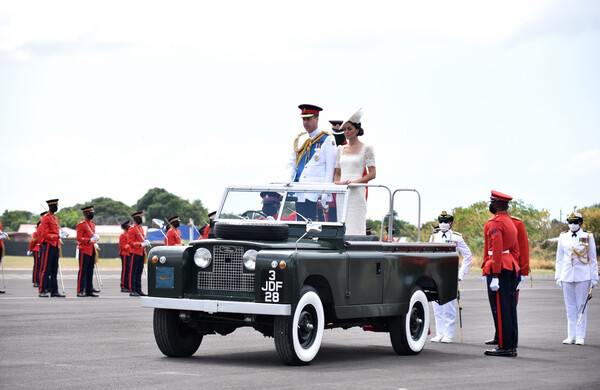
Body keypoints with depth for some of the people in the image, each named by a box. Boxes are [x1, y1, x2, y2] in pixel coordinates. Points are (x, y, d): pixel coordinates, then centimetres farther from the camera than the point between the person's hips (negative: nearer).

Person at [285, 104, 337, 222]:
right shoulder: (299, 139, 16)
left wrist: (325, 193, -11)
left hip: (318, 195, -5)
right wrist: (288, 181, -2)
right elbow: (291, 164, 18)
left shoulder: (327, 140, 0)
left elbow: (330, 168, -4)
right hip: (301, 195, 5)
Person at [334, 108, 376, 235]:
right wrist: (337, 182, -2)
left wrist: (354, 182, -17)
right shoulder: (340, 149, 16)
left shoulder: (366, 149, 1)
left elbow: (372, 174, -5)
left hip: (357, 192, -5)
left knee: (355, 227, -10)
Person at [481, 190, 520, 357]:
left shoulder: (494, 223, -11)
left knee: (500, 309, -6)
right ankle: (512, 346, 11)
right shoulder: (510, 223, 18)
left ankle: (504, 347, -5)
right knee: (510, 308, 9)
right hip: (511, 268, 9)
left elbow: (497, 250, -19)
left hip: (499, 269, -9)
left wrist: (495, 276, -20)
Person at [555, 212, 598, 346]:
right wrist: (558, 276, 8)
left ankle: (580, 336, 4)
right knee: (570, 307, 5)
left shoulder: (588, 236, 2)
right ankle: (571, 336, 10)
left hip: (583, 277, -2)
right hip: (567, 277, 2)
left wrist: (594, 278, 1)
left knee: (581, 306, 0)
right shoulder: (563, 237, 8)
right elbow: (559, 258, 12)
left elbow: (593, 258, 4)